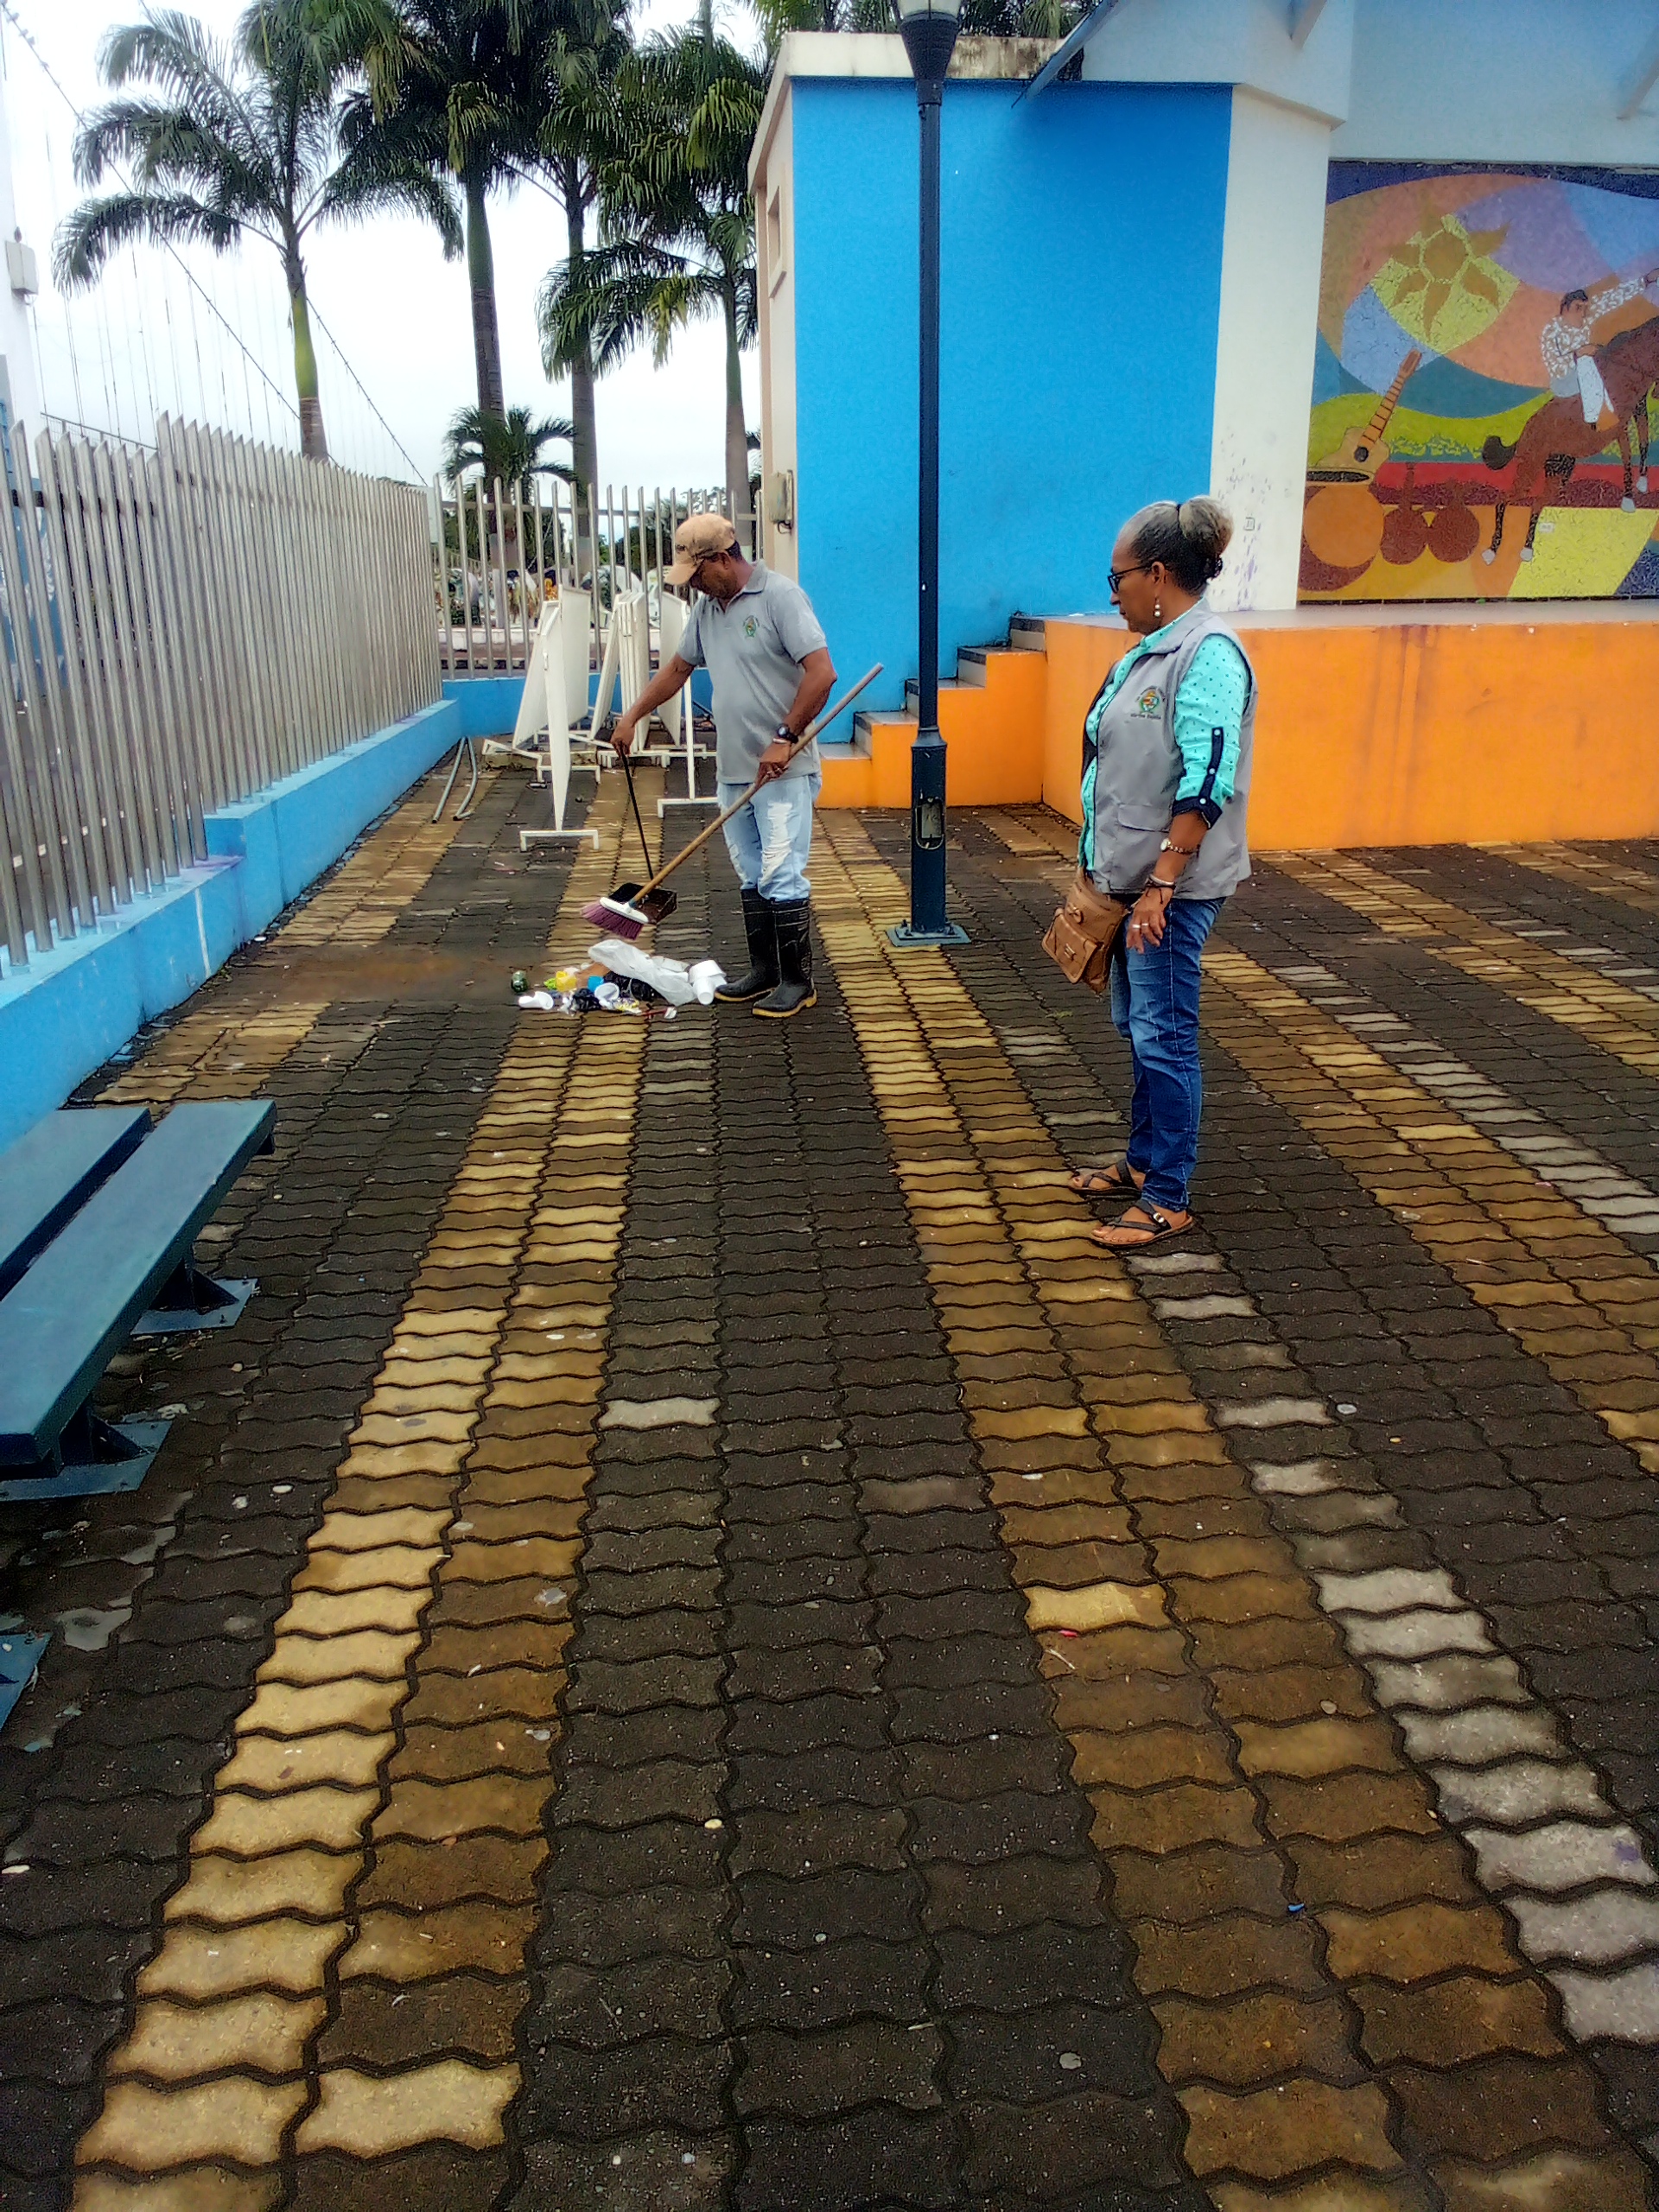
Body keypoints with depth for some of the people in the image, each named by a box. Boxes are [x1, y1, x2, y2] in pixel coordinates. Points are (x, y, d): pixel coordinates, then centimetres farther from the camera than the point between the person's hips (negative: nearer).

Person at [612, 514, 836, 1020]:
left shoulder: (780, 596, -12)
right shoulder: (706, 607, 12)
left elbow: (822, 673, -20)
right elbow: (679, 668, 26)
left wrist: (785, 738, -21)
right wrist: (633, 716, 22)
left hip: (783, 770, -8)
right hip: (734, 769, 8)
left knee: (782, 876, -7)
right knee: (751, 878, 12)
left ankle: (798, 981, 2)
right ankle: (763, 972, 22)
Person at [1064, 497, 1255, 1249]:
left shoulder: (1208, 654, -16)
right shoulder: (1151, 651, 13)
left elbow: (1205, 784, -23)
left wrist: (1161, 885, -25)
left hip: (1171, 888, -9)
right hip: (1130, 877, 9)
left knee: (1162, 1035, -3)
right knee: (1137, 1026, 17)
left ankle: (1167, 1199, 6)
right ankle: (1144, 1161, 32)